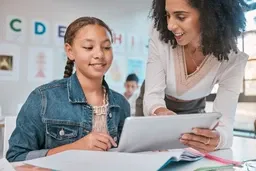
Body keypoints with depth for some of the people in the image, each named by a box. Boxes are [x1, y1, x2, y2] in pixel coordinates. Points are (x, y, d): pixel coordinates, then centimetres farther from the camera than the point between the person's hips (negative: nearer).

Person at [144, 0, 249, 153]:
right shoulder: (161, 38, -26)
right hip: (159, 114, -1)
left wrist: (217, 139, -54)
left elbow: (224, 120, -30)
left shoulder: (233, 59, -25)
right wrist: (160, 112, -52)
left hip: (194, 115, 2)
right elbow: (152, 95, -28)